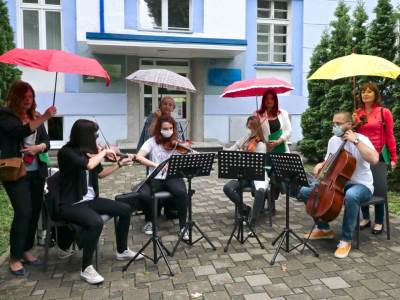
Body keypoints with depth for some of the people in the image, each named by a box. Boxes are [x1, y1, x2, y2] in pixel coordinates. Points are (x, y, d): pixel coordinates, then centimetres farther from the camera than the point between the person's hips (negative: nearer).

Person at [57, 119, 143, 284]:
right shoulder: (66, 152, -18)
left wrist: (120, 163, 15)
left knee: (125, 209, 4)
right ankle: (86, 268, -16)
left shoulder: (88, 151, 6)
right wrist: (104, 152, -20)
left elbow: (99, 173, 18)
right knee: (96, 222, -35)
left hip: (90, 200, 8)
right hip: (70, 204, -8)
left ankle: (122, 251, 22)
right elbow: (88, 165, -36)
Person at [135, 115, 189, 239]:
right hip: (156, 178, 0)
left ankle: (183, 227, -12)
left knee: (182, 192, -32)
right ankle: (149, 221, 3)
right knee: (144, 195, -30)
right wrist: (156, 165, -26)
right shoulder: (152, 142, 0)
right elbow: (139, 157, -13)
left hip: (173, 177, 0)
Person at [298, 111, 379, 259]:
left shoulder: (361, 139, -14)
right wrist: (321, 165, -4)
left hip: (361, 185, -7)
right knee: (305, 191, -5)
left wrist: (355, 141, -28)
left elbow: (374, 159, -34)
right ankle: (324, 229, 11)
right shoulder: (333, 140, 5)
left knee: (351, 196, -43)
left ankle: (346, 240, -23)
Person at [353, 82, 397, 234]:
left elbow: (389, 136, -3)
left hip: (378, 155, -3)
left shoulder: (384, 112, -4)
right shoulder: (357, 113, 7)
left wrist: (393, 158, -5)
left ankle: (379, 222, 17)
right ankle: (365, 217, 26)